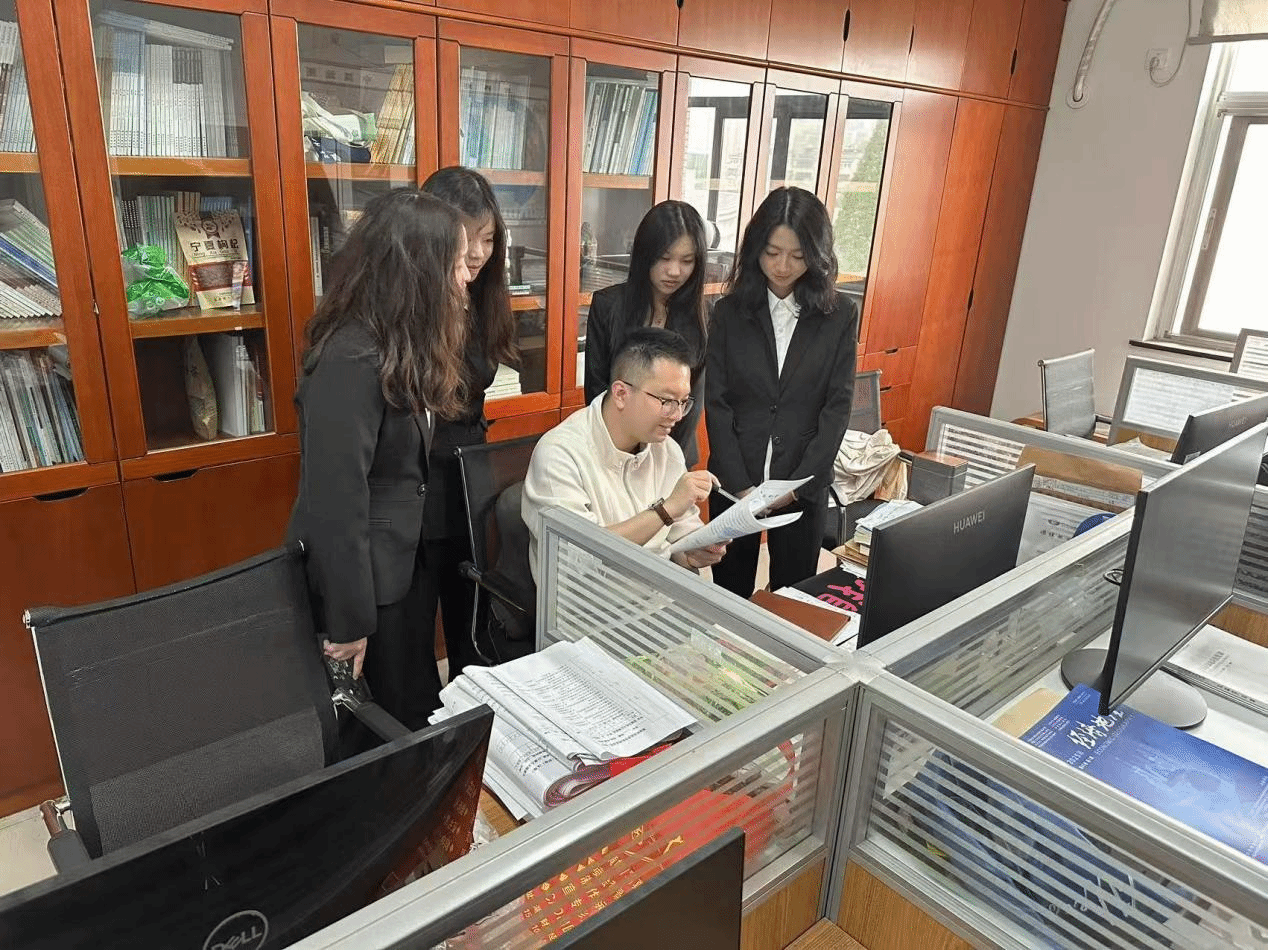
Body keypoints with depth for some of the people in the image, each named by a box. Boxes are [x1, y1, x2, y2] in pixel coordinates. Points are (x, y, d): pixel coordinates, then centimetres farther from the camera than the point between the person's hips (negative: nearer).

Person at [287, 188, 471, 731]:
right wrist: (348, 621, -20)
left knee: (421, 707, 21)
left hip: (398, 564, 8)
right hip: (360, 577, -8)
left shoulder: (401, 343, 4)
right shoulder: (352, 361, -26)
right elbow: (335, 500, -25)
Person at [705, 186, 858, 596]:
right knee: (730, 593, 12)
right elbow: (716, 403, -4)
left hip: (805, 484, 0)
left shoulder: (840, 315, -1)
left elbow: (837, 406, -3)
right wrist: (740, 485, -12)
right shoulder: (730, 311, -1)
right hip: (734, 480, 0)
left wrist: (798, 485, -12)